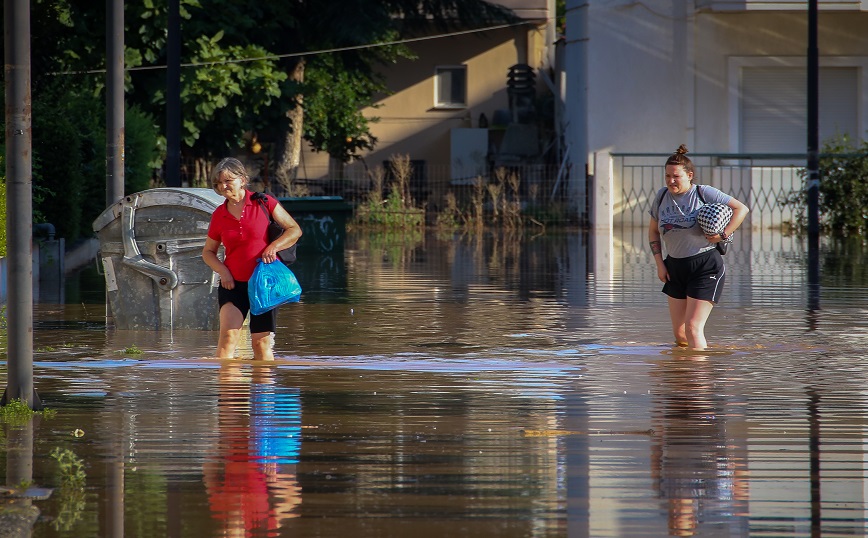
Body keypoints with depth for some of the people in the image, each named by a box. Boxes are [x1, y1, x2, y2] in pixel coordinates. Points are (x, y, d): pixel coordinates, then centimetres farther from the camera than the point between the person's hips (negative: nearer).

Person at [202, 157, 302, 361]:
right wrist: (222, 270, -3)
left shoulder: (263, 203, -2)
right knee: (229, 334, -19)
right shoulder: (219, 215, 5)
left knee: (262, 343, 1)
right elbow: (208, 252, 17)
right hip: (233, 283, 1)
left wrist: (274, 246, -16)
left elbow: (294, 230, 1)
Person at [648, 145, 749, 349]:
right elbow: (653, 232, 18)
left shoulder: (704, 193, -7)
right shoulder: (662, 198, 7)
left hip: (705, 266, -6)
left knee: (693, 327, -14)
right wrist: (660, 263, 8)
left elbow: (741, 209, -4)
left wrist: (724, 234, -14)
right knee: (679, 333, 9)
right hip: (675, 268, 6)